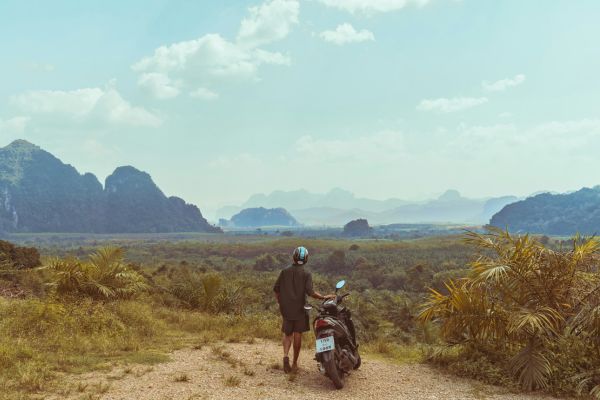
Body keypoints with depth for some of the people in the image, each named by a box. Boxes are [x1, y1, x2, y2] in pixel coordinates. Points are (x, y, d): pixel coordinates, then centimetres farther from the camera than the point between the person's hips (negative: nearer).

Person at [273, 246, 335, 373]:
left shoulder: (285, 271, 1)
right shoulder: (306, 274, -8)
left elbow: (276, 289, 3)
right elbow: (310, 292, -19)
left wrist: (280, 302, 17)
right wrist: (324, 297, -8)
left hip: (286, 309, 2)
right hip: (300, 309, -2)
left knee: (287, 333, 14)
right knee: (297, 334, 7)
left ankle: (286, 355, -10)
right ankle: (295, 363, 12)